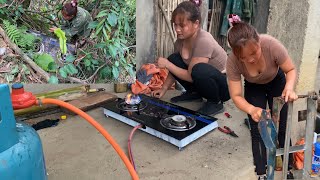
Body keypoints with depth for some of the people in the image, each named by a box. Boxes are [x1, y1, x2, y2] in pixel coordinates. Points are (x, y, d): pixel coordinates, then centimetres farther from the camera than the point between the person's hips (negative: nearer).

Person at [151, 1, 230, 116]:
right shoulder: (182, 38, -7)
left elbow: (191, 76, -29)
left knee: (199, 69, -38)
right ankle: (194, 93, 11)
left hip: (225, 85, -7)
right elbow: (175, 66, 3)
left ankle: (215, 102, -10)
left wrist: (167, 64, -23)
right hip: (204, 81, 8)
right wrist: (163, 89, -3)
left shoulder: (203, 41, -30)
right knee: (173, 60, -7)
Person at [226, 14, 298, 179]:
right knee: (258, 129, -6)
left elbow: (291, 70, -22)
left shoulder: (272, 45, -39)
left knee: (283, 126, -2)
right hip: (253, 88, 0)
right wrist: (252, 110, -47)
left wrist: (289, 88, -41)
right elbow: (236, 95, -29)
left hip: (277, 82, 0)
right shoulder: (232, 62, -35)